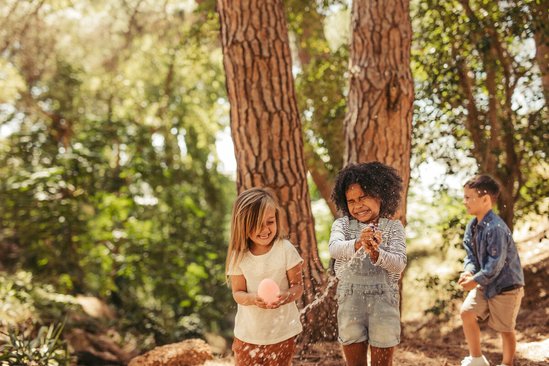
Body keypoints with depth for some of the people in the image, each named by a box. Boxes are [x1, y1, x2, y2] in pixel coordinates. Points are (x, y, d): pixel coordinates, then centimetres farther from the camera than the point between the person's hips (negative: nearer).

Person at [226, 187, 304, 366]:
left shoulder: (285, 249, -12)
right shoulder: (239, 255, -8)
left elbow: (298, 285, -8)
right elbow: (238, 293, -5)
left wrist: (286, 296, -30)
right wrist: (253, 299, -27)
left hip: (282, 332, -1)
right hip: (248, 333, 1)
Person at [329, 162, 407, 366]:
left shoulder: (394, 227, -1)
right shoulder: (343, 225, 1)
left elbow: (399, 264, -13)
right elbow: (334, 249, -19)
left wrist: (375, 253, -33)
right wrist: (357, 244, -39)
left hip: (384, 301, -1)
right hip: (350, 300, 1)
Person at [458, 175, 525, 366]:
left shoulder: (496, 228, -28)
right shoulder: (473, 225, 0)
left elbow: (495, 263, -27)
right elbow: (470, 252, 5)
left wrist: (476, 280, -21)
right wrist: (468, 271, -14)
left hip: (505, 285, -8)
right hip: (485, 283, 8)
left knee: (505, 329, 6)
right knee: (466, 312, 3)